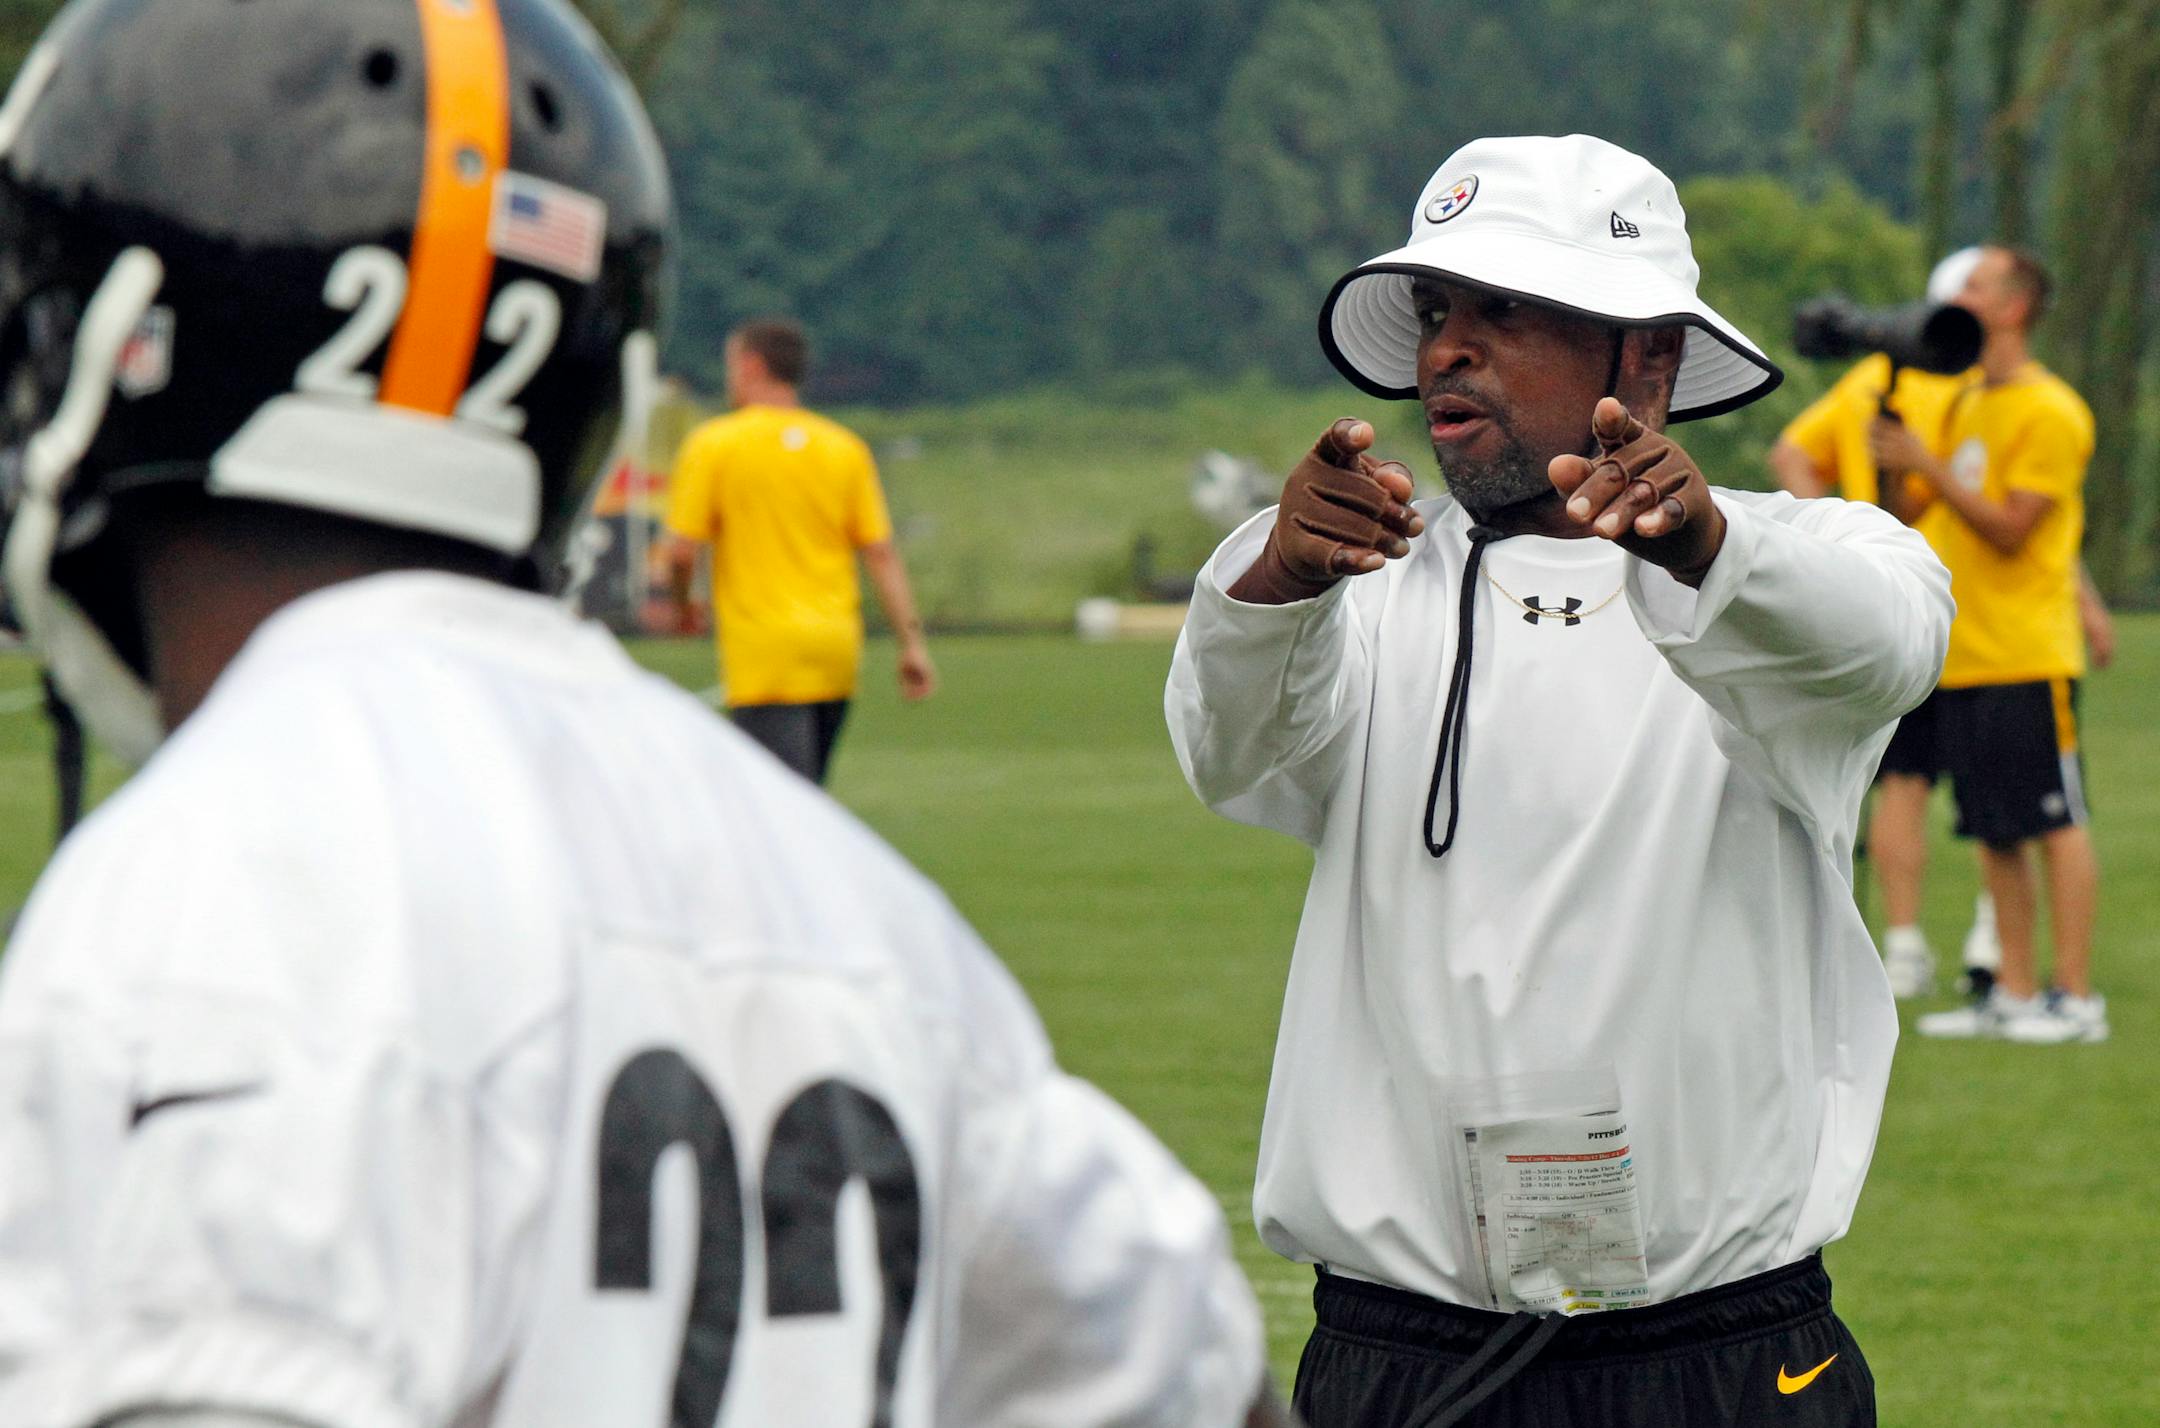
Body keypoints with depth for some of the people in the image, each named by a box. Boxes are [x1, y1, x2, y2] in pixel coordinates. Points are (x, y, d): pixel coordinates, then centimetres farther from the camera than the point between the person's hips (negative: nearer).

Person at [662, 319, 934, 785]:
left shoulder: (713, 445, -4)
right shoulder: (844, 447, 8)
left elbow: (681, 549, -7)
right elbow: (882, 554, 4)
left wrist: (680, 603, 13)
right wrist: (913, 642, 5)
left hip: (765, 652, -5)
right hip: (836, 650, 5)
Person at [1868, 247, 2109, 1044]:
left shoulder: (2049, 413, -9)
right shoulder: (1967, 404, 17)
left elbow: (2009, 529, -15)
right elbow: (1932, 515, 20)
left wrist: (1927, 467, -17)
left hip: (2028, 656, -8)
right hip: (1963, 653, 8)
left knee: (2054, 822, -7)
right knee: (1993, 832, 9)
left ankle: (2076, 998, -6)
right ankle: (2014, 994, 12)